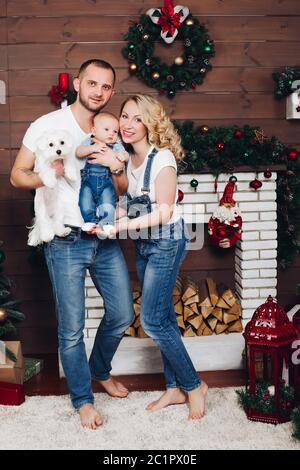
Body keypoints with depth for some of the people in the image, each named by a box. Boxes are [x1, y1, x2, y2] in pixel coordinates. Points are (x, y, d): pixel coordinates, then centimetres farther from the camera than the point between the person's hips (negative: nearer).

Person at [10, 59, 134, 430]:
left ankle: (100, 370, 39)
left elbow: (123, 190, 11)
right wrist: (52, 174, -21)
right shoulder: (48, 125, -5)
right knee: (72, 327, 1)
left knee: (122, 314, 12)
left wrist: (115, 168, -11)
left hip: (105, 239, 5)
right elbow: (17, 176, -3)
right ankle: (83, 399, 21)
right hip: (66, 242, -5)